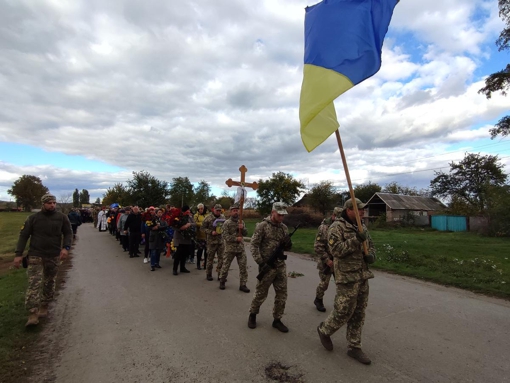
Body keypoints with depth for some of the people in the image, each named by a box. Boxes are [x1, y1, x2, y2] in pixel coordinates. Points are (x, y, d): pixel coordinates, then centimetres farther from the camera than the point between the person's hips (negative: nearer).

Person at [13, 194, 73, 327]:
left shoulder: (62, 217, 0)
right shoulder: (33, 218, -1)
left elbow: (68, 233, 2)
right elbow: (23, 235, 1)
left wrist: (66, 247, -15)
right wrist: (18, 254, -5)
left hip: (54, 256, 1)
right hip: (35, 256, -1)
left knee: (49, 283, 12)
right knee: (34, 283, -7)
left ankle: (44, 307, 30)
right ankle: (33, 314, -3)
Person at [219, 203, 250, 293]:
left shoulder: (241, 222, 9)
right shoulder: (227, 223, -6)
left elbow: (246, 233, 4)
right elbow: (226, 236, -12)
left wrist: (242, 228, -16)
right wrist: (236, 239, -20)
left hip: (241, 248, 4)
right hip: (230, 249, -4)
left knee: (243, 267, 3)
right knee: (225, 266, 9)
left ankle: (242, 285, 14)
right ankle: (222, 281, 30)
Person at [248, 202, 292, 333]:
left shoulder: (284, 227, 7)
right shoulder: (262, 226, -10)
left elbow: (287, 248, 14)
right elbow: (253, 245, -11)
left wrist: (288, 243, -10)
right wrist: (260, 262, -19)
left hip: (281, 266, 6)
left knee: (282, 294, 10)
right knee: (261, 294, 8)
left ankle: (277, 320, 26)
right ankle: (252, 315, 32)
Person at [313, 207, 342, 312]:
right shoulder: (324, 227, -16)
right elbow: (318, 246, -17)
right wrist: (327, 260, -19)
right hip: (326, 261, -4)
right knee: (324, 283, 5)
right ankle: (318, 300, 30)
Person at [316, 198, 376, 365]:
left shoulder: (361, 227, 11)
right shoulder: (336, 227, -13)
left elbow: (371, 245, 19)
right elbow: (336, 249, -23)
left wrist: (371, 255, -3)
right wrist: (356, 240, -26)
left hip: (363, 276, 8)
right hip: (347, 277, -7)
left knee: (358, 314, 12)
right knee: (343, 312, 0)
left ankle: (354, 347, 25)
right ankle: (324, 330, 27)